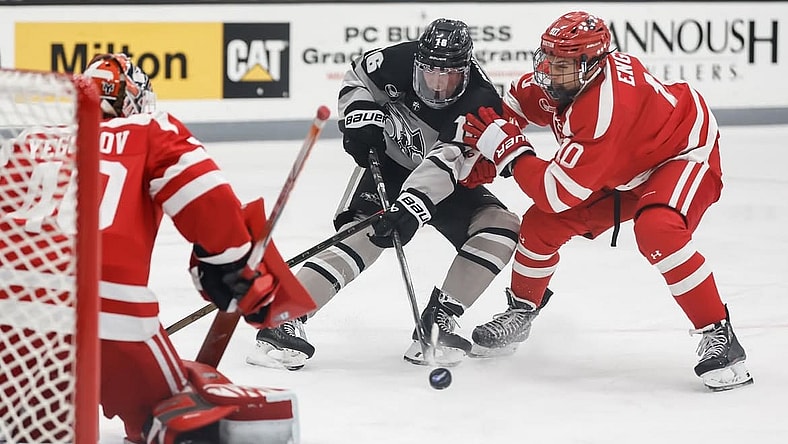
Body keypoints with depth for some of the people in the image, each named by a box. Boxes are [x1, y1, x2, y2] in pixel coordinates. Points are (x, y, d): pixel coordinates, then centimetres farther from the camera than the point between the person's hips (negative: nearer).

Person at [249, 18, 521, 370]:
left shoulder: (480, 105, -31)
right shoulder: (399, 62, -22)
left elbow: (443, 165, -42)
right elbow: (358, 77, 1)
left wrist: (410, 208, -55)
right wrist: (361, 117, -17)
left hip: (449, 181, 1)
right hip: (388, 164, -1)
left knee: (501, 228, -22)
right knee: (365, 233, -28)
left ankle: (438, 322, -18)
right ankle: (284, 320, -36)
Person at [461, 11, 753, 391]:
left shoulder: (603, 111, -39)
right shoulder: (561, 82, -15)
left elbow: (557, 192, -34)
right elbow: (521, 98, 11)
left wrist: (506, 149, -26)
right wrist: (485, 133, -3)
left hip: (684, 155, -9)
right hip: (626, 169, 9)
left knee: (657, 231, -38)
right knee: (541, 225, 3)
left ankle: (718, 336, -29)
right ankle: (522, 311, 29)